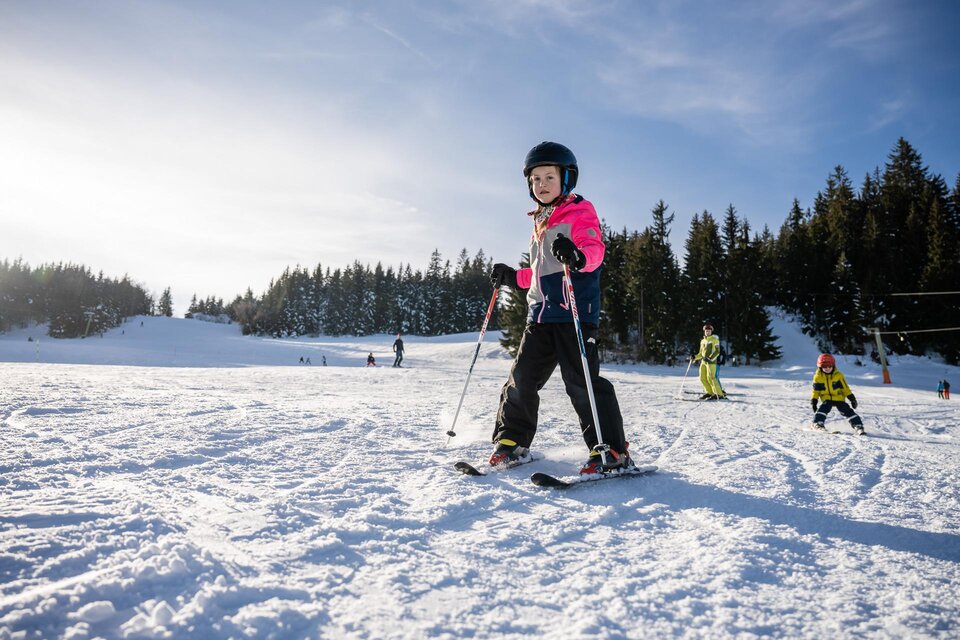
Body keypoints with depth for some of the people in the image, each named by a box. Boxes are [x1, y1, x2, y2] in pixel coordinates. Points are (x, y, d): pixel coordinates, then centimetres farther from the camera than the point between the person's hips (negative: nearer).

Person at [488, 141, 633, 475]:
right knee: (522, 378, 7)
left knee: (580, 380, -11)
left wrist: (578, 255, -38)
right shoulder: (540, 223, 25)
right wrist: (512, 277, 32)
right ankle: (511, 441, 20)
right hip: (540, 314, 8)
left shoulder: (580, 212, 2)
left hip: (574, 310, -7)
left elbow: (594, 249, -18)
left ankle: (612, 451, -2)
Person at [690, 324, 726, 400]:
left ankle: (719, 394, -9)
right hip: (703, 361, 7)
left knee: (711, 378, -14)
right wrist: (694, 357, 5)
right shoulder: (702, 341, 18)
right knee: (702, 378, 4)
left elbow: (717, 351, -9)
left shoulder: (715, 339, -1)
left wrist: (711, 358, -23)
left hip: (711, 361, -7)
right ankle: (709, 392, 18)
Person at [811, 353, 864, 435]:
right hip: (827, 399, 0)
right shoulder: (818, 377, -2)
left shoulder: (838, 375, -4)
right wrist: (813, 400, -1)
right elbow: (816, 390, 4)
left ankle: (858, 426, -3)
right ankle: (817, 423, -25)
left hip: (839, 398, 0)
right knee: (823, 408, -25)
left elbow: (845, 387, 2)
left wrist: (851, 397, -1)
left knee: (848, 411, -9)